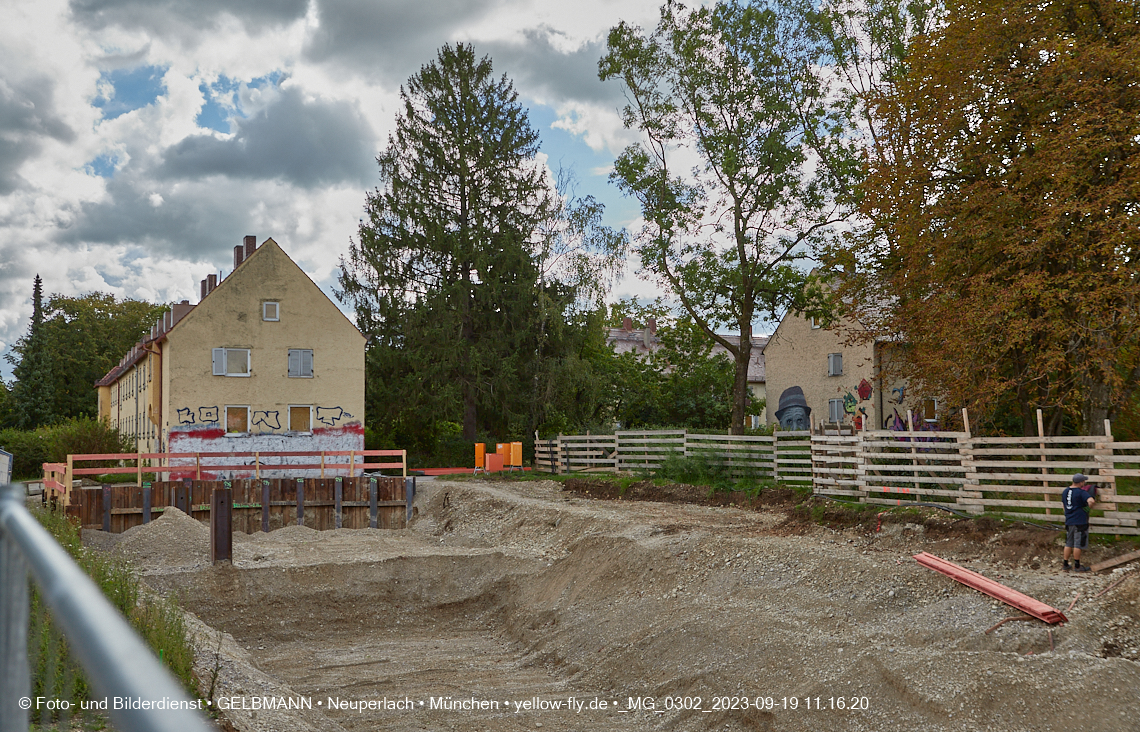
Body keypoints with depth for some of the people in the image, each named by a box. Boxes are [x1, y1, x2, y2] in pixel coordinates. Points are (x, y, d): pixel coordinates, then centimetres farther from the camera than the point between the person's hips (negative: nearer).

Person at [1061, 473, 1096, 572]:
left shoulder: (1065, 491, 9)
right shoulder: (1081, 492, -14)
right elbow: (1091, 501, -30)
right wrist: (1089, 507, -9)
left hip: (1068, 522, 6)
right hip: (1080, 522, -6)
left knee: (1068, 544, 13)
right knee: (1078, 544, 3)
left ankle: (1065, 565, 17)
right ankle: (1077, 565, 11)